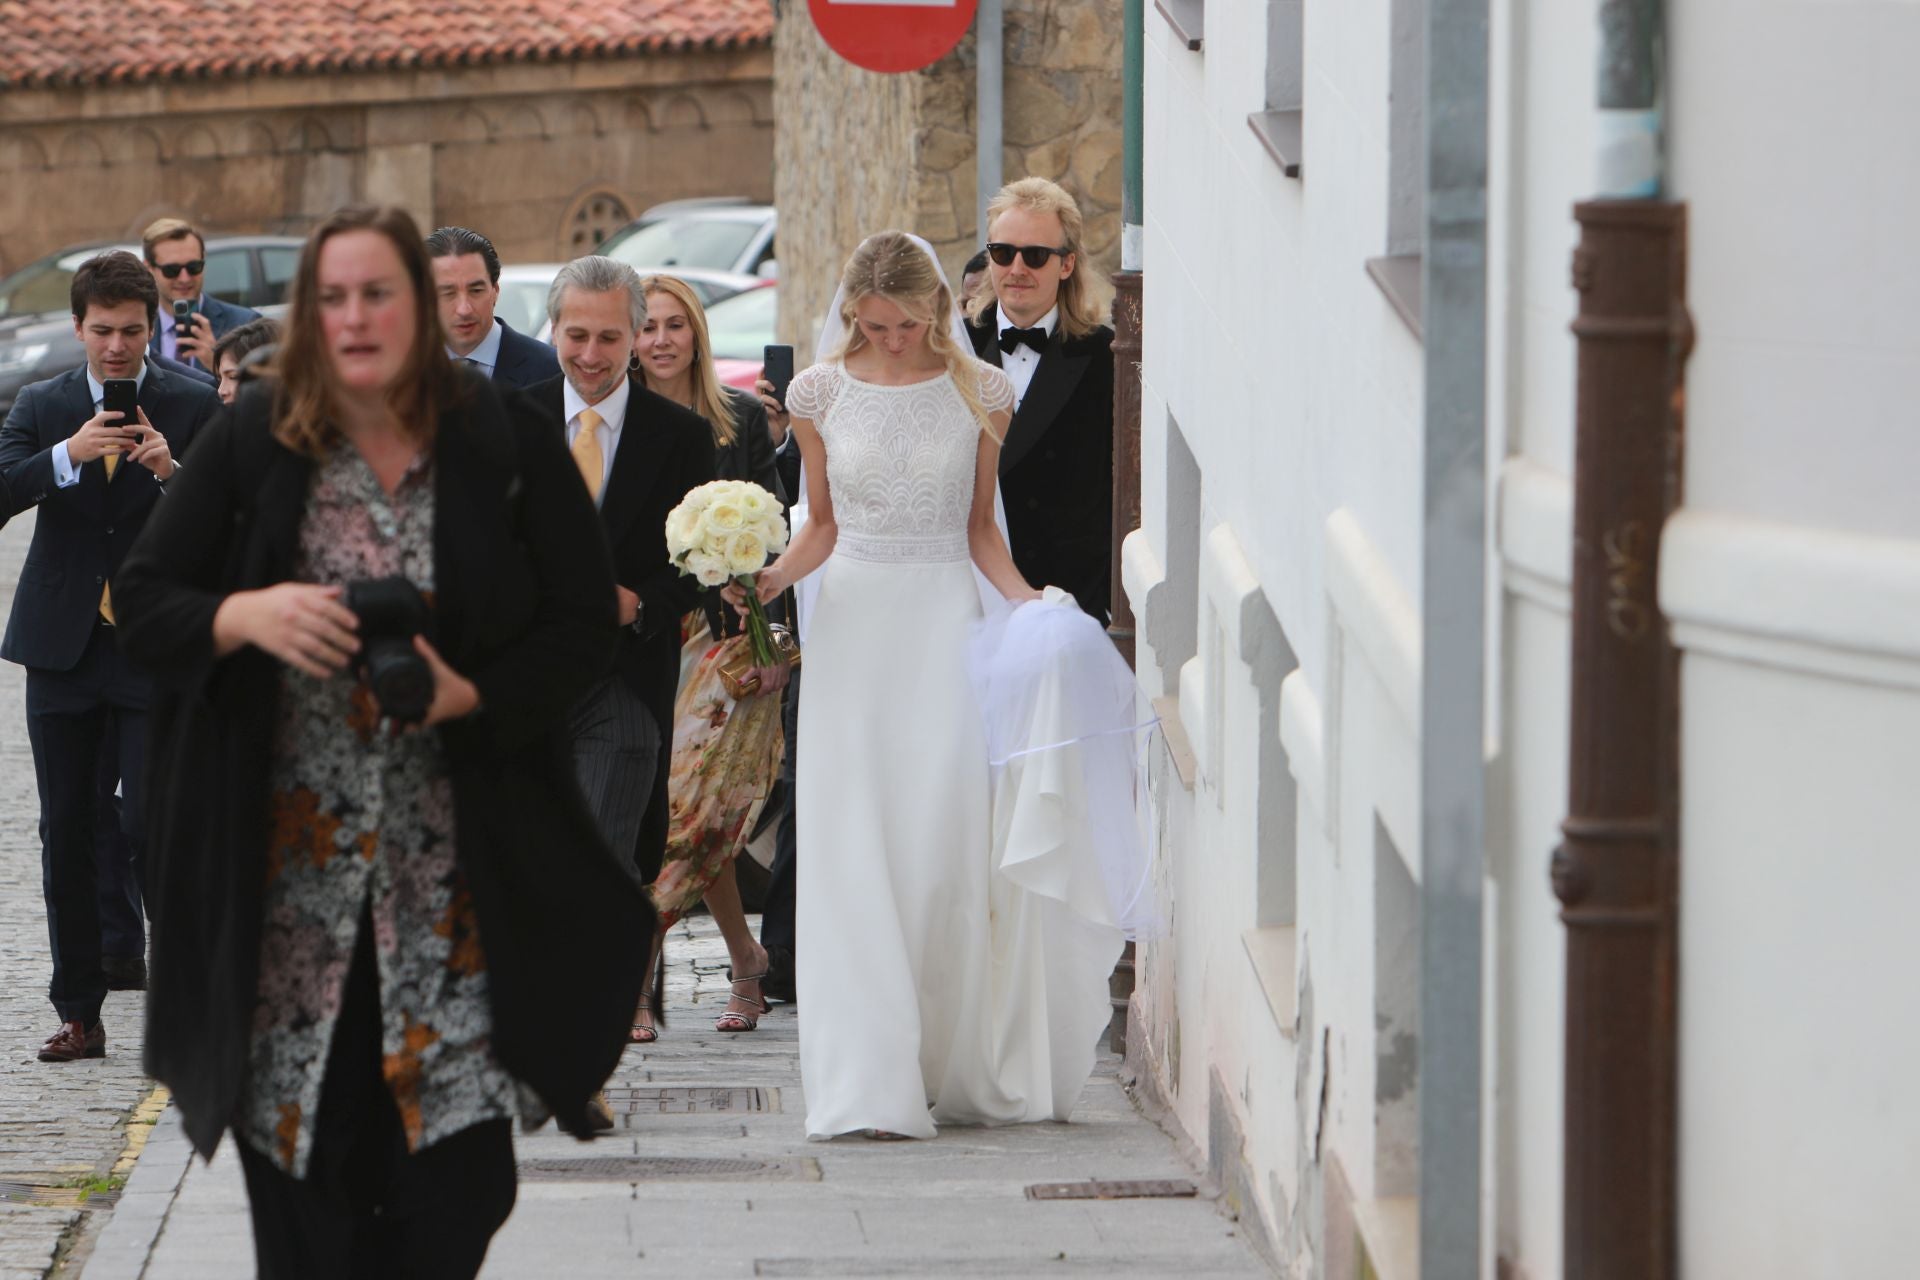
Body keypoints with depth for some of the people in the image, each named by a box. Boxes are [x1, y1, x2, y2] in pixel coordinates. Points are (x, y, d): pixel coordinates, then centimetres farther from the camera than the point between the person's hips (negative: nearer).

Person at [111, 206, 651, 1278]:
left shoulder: (507, 449, 0)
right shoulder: (253, 444, 3)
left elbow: (586, 625, 1)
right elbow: (144, 600, 5)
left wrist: (471, 695, -16)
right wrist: (244, 616, -16)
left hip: (452, 859, -1)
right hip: (288, 858, 1)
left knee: (457, 1185, -5)